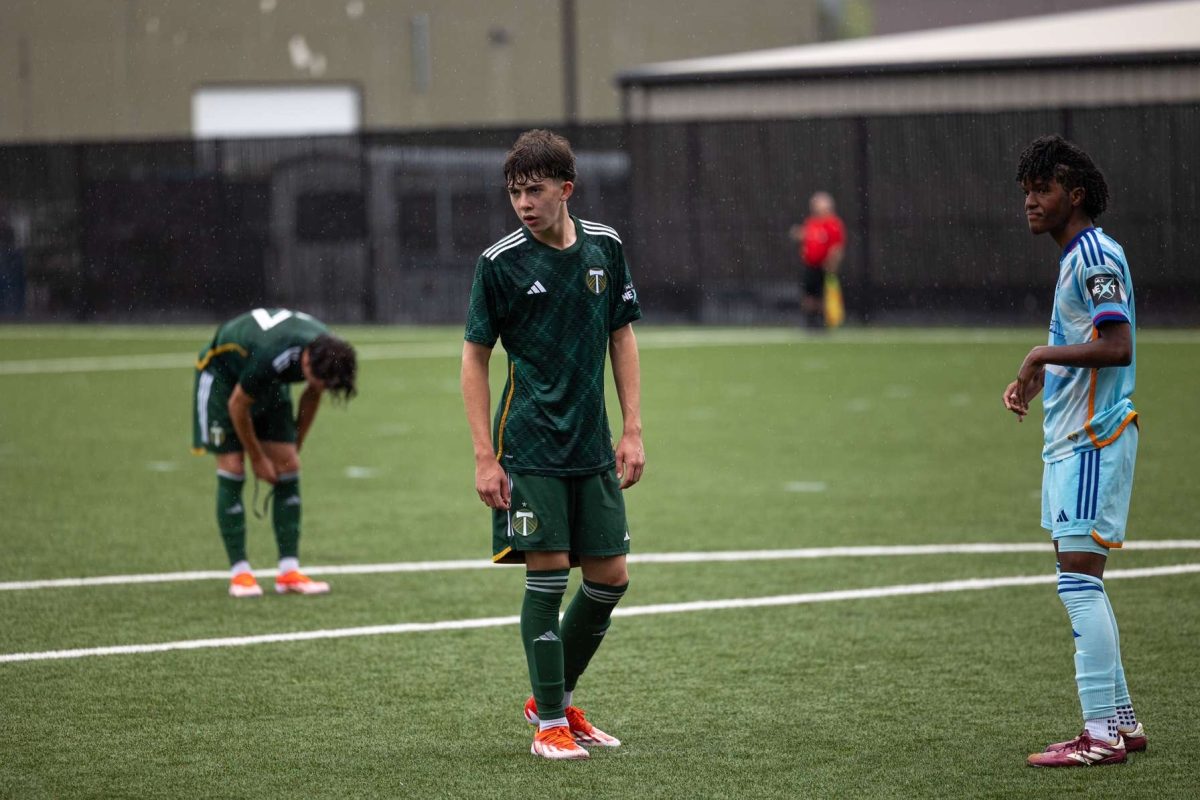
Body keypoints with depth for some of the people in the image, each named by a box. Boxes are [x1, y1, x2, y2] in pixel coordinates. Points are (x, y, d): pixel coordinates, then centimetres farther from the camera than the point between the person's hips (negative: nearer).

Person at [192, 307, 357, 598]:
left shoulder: (328, 355, -24)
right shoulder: (270, 356, -43)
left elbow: (312, 396, 0)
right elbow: (238, 406, -25)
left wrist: (294, 448, 5)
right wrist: (258, 459, -13)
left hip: (270, 385, 6)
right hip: (223, 375, -6)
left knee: (288, 468, -5)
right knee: (232, 470, -14)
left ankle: (289, 571, -5)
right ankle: (239, 573, -9)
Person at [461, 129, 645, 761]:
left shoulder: (603, 247, 3)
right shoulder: (500, 262, -8)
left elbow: (622, 337, 11)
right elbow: (475, 358, -4)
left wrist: (632, 432, 5)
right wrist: (485, 457, -9)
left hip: (593, 447, 5)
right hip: (529, 447, -5)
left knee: (610, 578, 5)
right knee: (548, 574, -7)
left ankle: (556, 698, 24)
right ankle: (550, 722, 4)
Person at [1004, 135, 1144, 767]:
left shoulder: (1095, 254, -13)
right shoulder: (1077, 256, 18)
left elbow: (1118, 347, -23)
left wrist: (1045, 355, -17)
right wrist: (1039, 378, 15)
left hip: (1093, 441, -11)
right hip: (1071, 437, 11)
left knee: (1079, 579, -13)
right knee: (1079, 581, 12)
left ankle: (1101, 734, -13)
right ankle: (1120, 720, 18)